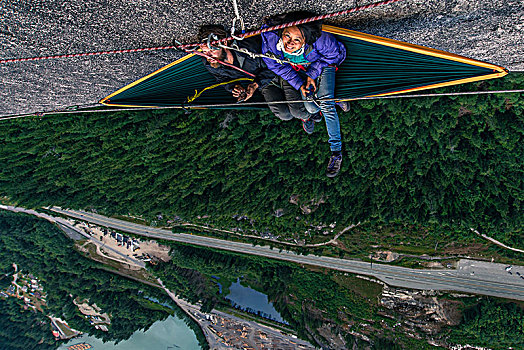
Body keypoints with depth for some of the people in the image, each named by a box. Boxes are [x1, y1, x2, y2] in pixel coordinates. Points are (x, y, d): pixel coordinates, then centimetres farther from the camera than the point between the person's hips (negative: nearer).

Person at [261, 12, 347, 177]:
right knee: (310, 106, -15)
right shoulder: (270, 39, -33)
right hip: (299, 71, 2)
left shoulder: (319, 40, -39)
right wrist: (299, 83, -17)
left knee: (325, 103, -18)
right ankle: (313, 113, 26)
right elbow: (277, 66, -13)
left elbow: (337, 54, -16)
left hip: (323, 64, -2)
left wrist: (313, 74, -18)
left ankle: (336, 150, -6)